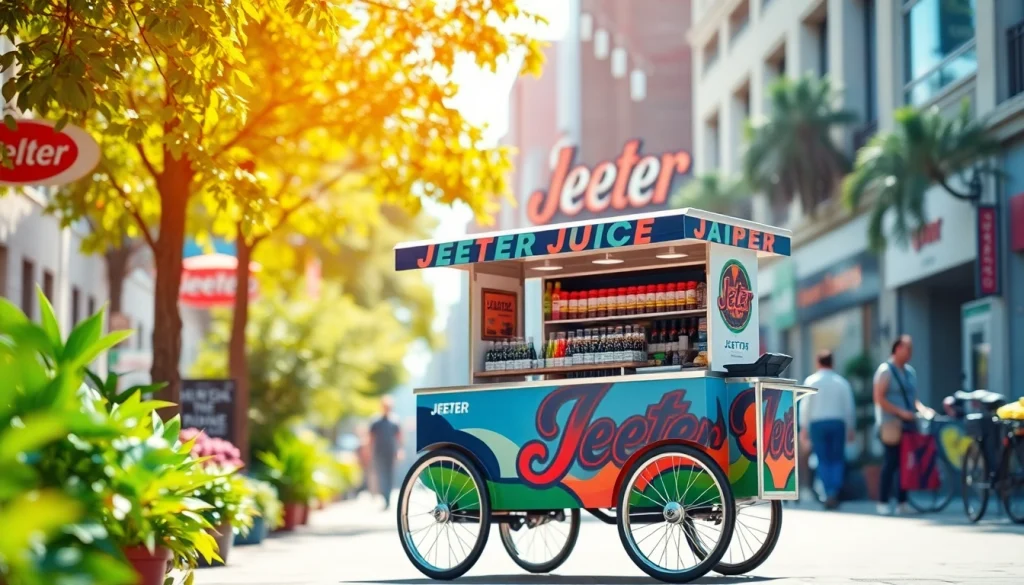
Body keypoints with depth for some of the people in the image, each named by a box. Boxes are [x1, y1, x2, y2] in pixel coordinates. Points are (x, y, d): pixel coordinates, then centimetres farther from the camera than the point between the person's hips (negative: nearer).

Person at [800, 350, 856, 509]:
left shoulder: (811, 381, 0)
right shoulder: (842, 382, 5)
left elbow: (805, 406, -3)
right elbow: (849, 407, 7)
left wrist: (804, 427, 3)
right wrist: (850, 428, 16)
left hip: (817, 424, -1)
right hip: (837, 423, 1)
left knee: (823, 461, 4)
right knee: (837, 460, 7)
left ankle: (828, 494, -1)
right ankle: (834, 492, -8)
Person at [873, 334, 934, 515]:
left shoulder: (910, 371, 16)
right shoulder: (886, 370, -6)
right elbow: (879, 398, -13)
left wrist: (922, 408, 2)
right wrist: (901, 412, -19)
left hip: (908, 425, 7)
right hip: (891, 425, -7)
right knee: (890, 463, -7)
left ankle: (902, 503, 8)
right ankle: (883, 502, -1)